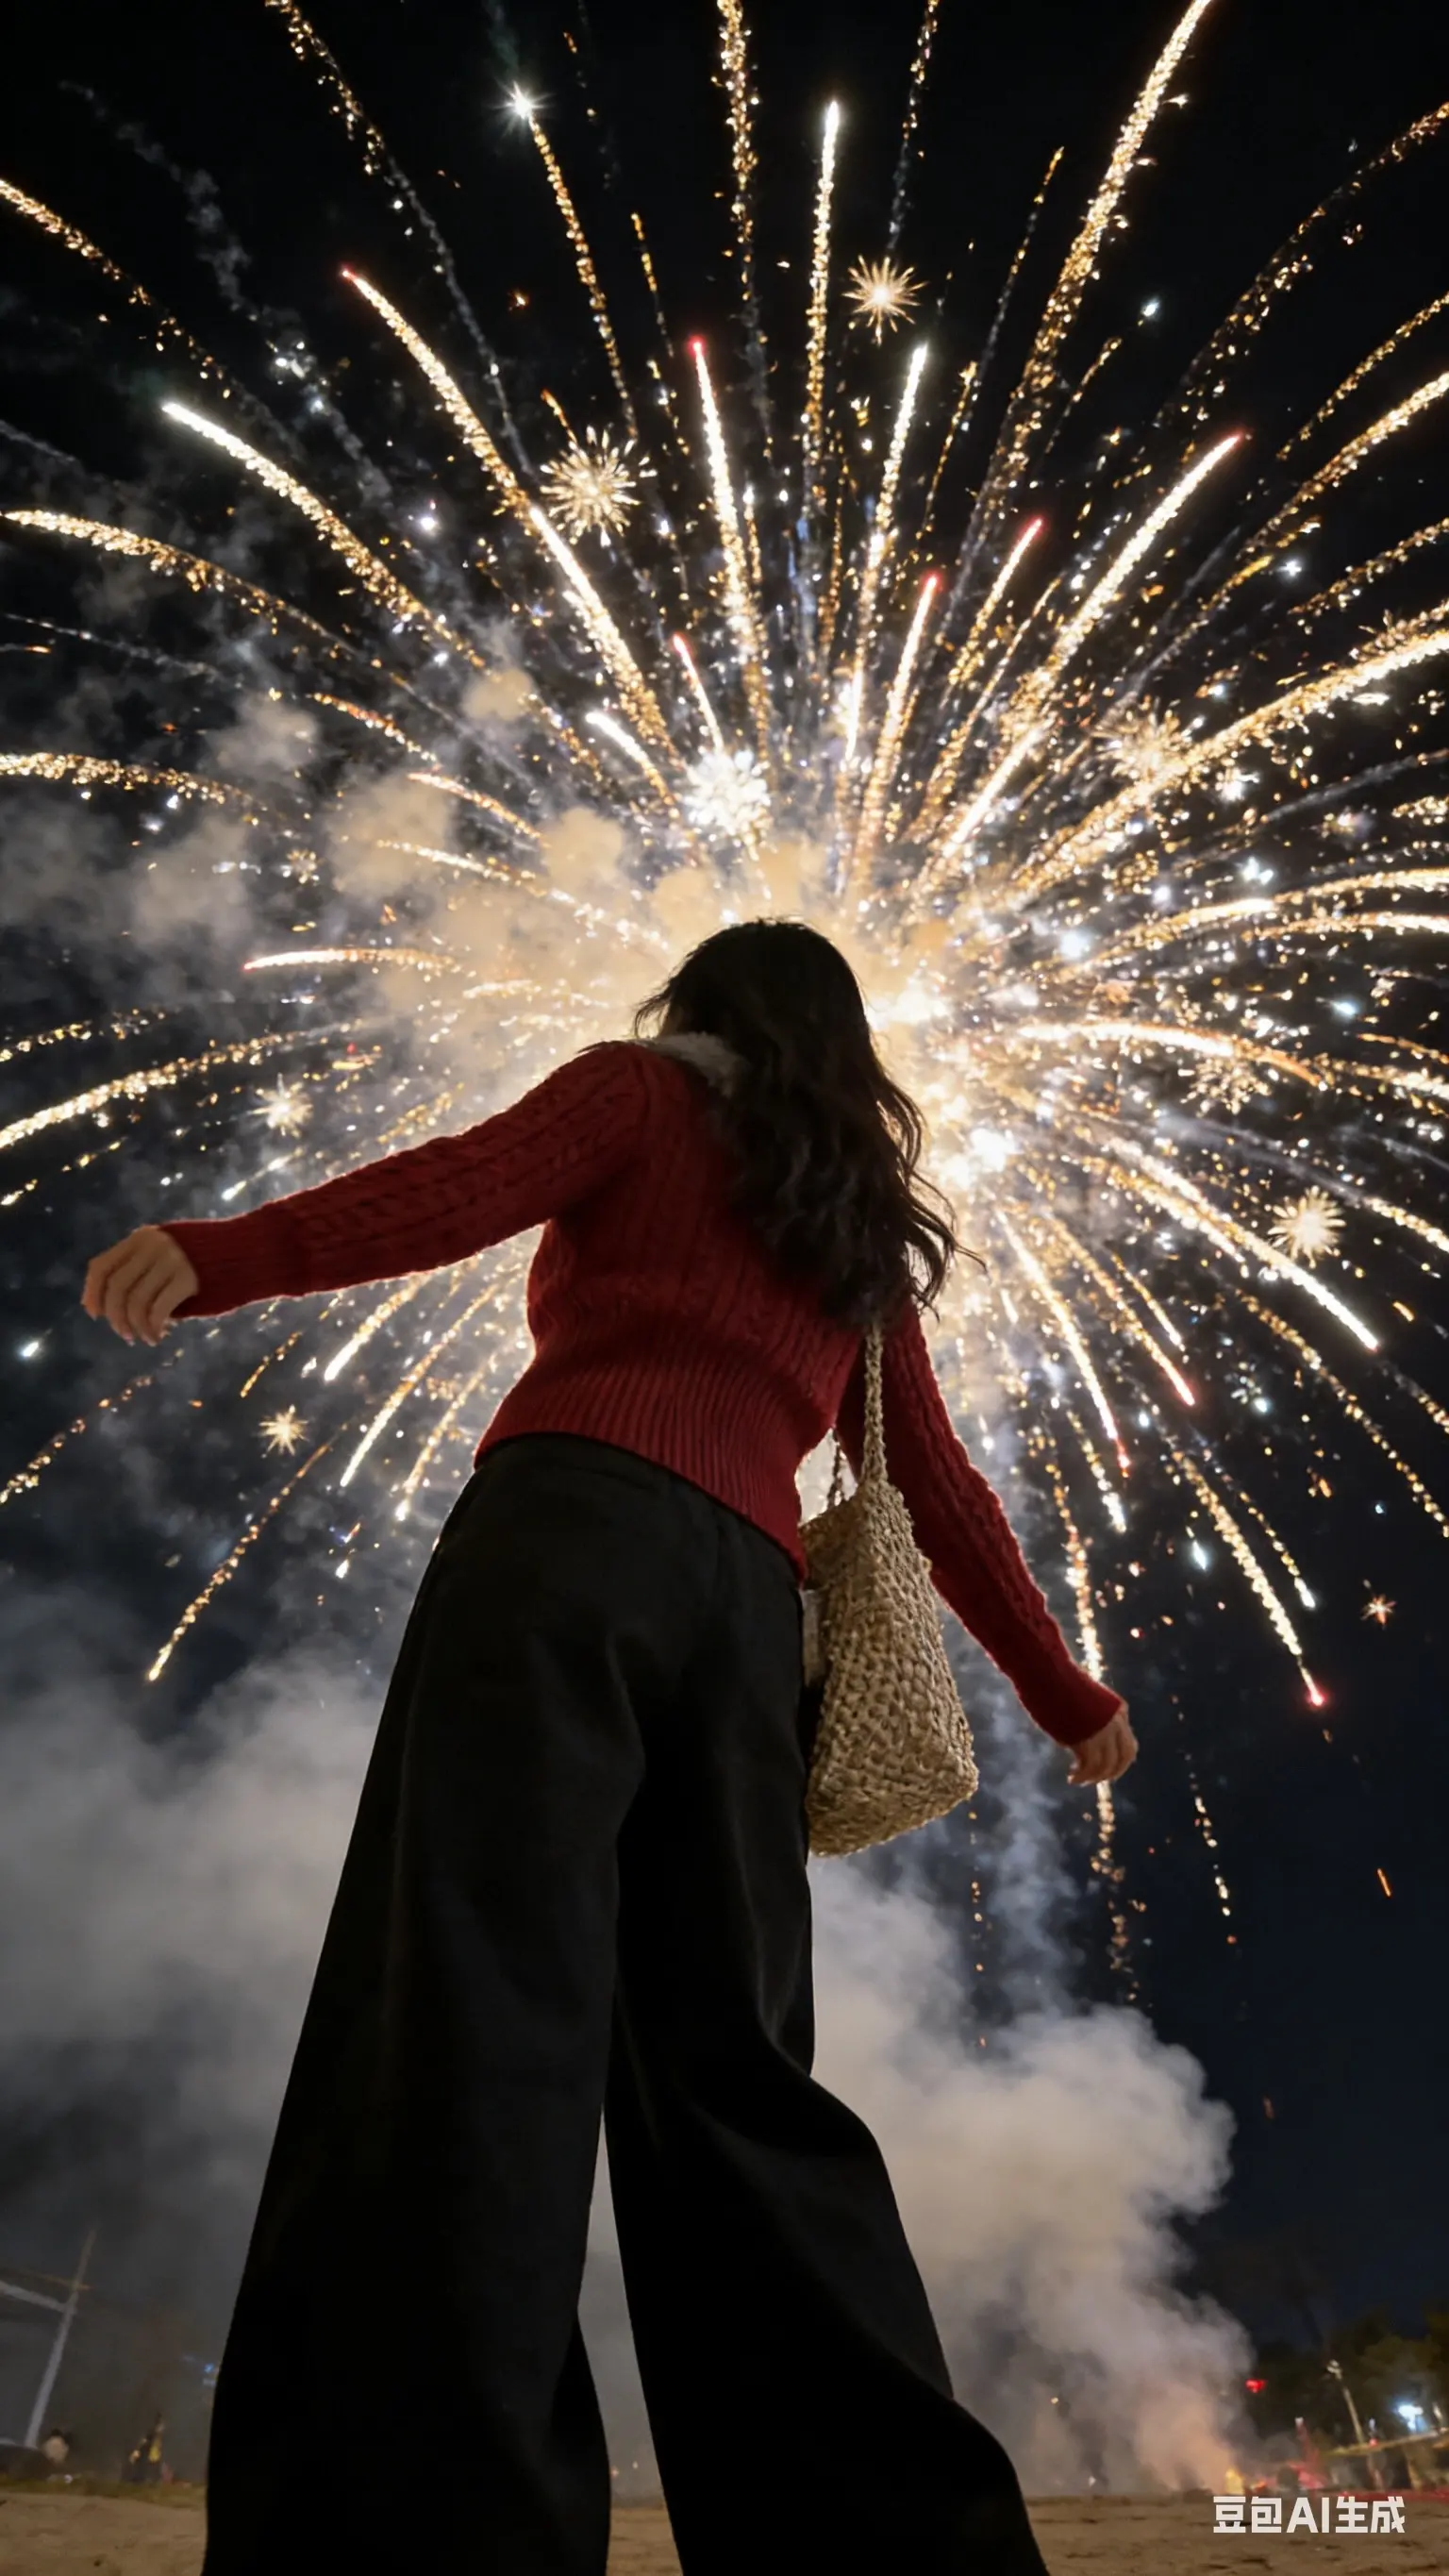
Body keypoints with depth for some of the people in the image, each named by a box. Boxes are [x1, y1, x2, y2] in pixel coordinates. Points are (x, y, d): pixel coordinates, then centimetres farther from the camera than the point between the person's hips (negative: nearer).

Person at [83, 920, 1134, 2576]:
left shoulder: (641, 1088, 20)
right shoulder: (868, 1232, 31)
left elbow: (474, 1185, -2)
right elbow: (942, 1495, 28)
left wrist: (223, 1253, -14)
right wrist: (1063, 1689, 36)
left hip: (576, 1521, -5)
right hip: (746, 1591, 5)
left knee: (466, 1995, -15)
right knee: (731, 2067, 6)